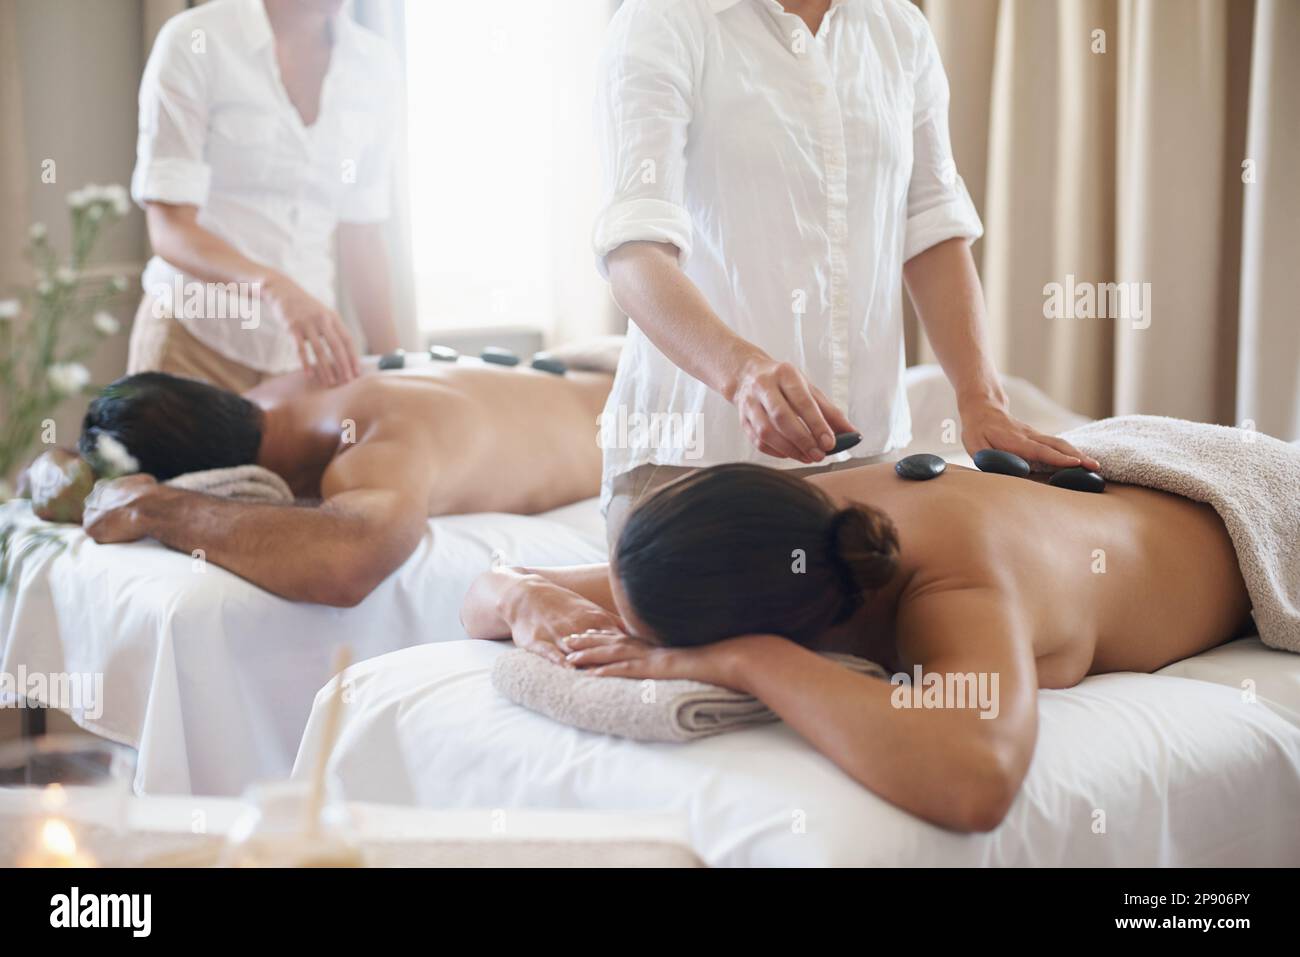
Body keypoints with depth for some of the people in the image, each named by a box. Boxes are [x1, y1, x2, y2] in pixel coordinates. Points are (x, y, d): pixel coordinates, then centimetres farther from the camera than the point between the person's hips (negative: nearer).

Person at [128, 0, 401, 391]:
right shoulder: (193, 42, -9)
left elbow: (361, 233, 9)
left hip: (304, 348, 4)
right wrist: (272, 286, -32)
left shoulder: (377, 67, 3)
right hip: (197, 339, -3)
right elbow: (169, 229, -15)